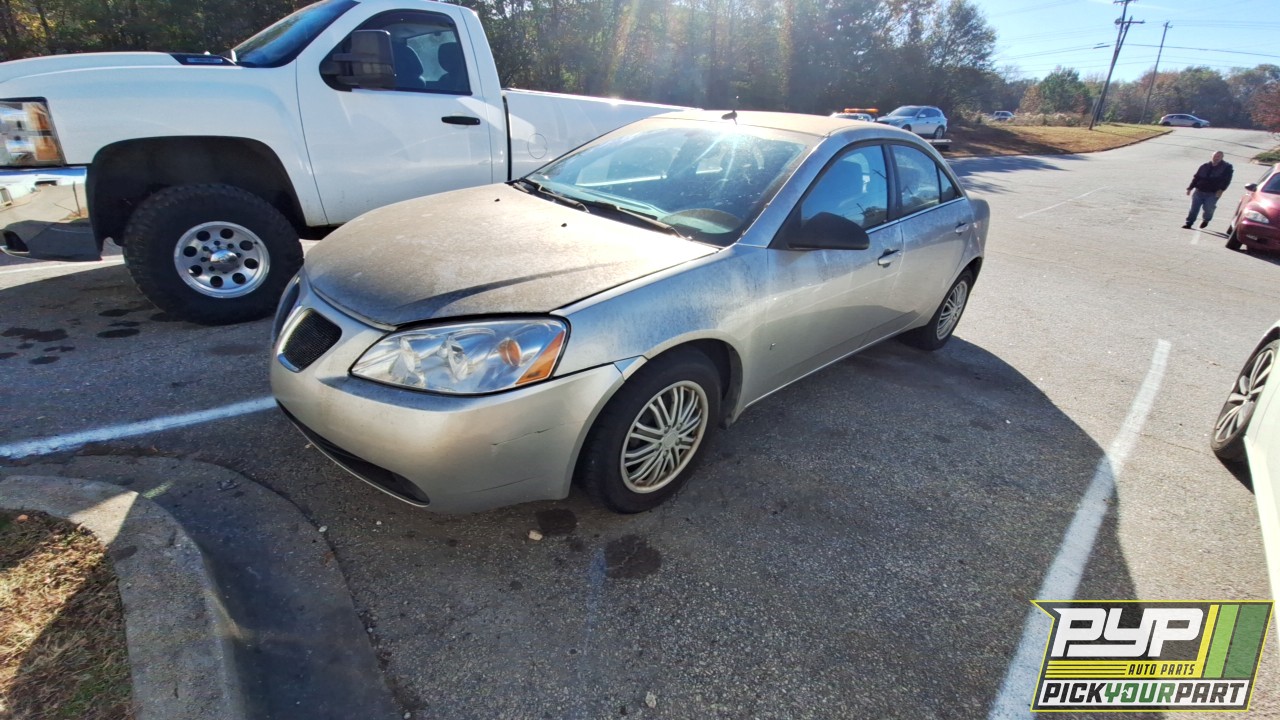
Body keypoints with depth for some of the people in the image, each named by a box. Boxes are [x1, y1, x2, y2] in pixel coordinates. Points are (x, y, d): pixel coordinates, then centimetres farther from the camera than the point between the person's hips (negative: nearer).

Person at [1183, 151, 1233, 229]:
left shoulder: (1226, 167, 3)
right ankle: (1189, 223, 3)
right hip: (1199, 191, 3)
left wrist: (1221, 189, -19)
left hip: (1213, 193, -3)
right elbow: (1196, 177, 16)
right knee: (1194, 207, -2)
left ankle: (1206, 220, 21)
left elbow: (1226, 180, -6)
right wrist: (1190, 188, 8)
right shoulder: (1205, 166, 11)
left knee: (1208, 208, -7)